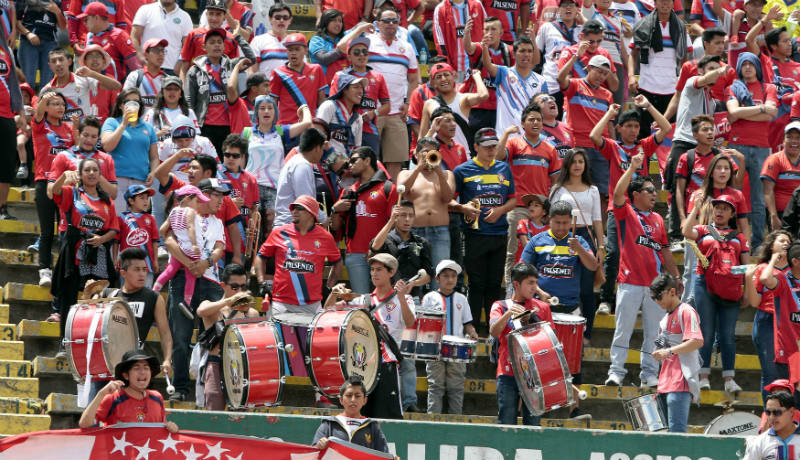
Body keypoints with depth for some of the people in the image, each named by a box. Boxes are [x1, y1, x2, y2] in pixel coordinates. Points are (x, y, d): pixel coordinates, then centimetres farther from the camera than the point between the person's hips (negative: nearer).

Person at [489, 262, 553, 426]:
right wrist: (508, 314, -28)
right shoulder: (501, 306, 7)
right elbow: (494, 332, -11)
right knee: (507, 424, -3)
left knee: (533, 423, 0)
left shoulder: (542, 308, 12)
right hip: (508, 373, -1)